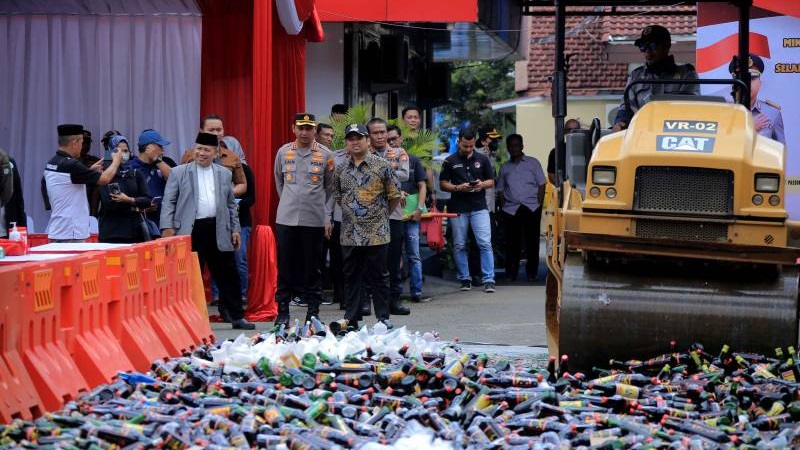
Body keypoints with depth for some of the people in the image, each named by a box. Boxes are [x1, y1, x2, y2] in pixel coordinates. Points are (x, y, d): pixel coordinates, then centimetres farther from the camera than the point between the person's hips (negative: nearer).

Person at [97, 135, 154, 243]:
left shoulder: (136, 174, 14)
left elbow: (148, 200, 7)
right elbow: (108, 203, -10)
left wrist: (130, 200, -10)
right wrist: (134, 207, -3)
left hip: (134, 230, 3)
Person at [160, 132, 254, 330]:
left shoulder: (224, 174, 14)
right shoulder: (179, 173, 4)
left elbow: (230, 204, 17)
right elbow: (169, 202, 1)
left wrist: (235, 229, 11)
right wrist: (167, 226, -9)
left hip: (218, 232, 3)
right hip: (191, 231, -3)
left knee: (228, 276, 6)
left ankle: (236, 317, 13)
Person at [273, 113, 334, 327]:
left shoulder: (325, 155, 1)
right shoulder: (283, 152, 5)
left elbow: (330, 188, 6)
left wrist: (327, 217, 2)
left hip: (314, 219, -1)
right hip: (286, 219, 1)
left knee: (312, 267, 4)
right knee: (285, 266, 4)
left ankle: (313, 311, 11)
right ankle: (282, 311, 11)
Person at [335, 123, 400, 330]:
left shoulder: (382, 165, -3)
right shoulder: (341, 169, 9)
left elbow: (395, 196, 2)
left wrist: (382, 214, 8)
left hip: (376, 233, -4)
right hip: (350, 233, 4)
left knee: (378, 276, 2)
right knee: (351, 276, 9)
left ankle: (383, 318, 10)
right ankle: (351, 319, 16)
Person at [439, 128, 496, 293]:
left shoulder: (482, 159, 8)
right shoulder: (450, 161, 4)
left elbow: (491, 181, 13)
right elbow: (443, 184, 5)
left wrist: (482, 185, -9)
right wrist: (458, 188, -12)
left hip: (479, 207, 0)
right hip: (458, 209, 0)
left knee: (485, 244, -8)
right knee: (459, 246, 4)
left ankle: (488, 280, -8)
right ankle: (465, 279, 15)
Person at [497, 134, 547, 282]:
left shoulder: (533, 163, 9)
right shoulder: (504, 167, 16)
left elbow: (542, 185, 6)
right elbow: (500, 190, 16)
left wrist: (538, 205, -3)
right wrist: (503, 207, 3)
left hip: (531, 208, -2)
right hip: (511, 209, 2)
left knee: (532, 241, -2)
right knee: (512, 242, -1)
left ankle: (531, 273, 5)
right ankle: (511, 273, 5)